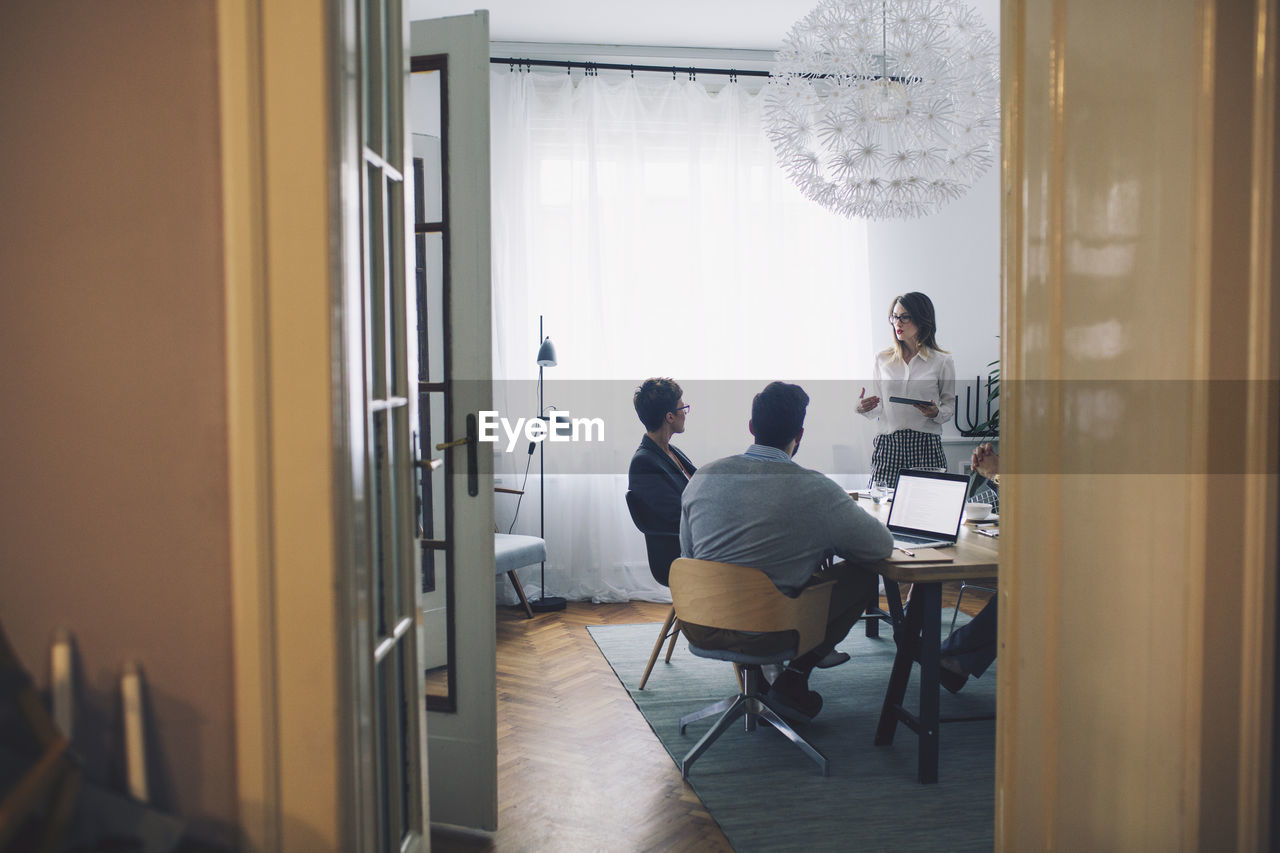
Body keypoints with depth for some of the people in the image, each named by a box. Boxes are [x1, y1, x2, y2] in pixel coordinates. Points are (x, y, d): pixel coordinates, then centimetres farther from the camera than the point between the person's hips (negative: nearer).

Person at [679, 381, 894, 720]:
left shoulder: (704, 477, -2)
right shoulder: (815, 489, -15)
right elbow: (883, 545, -2)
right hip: (766, 634, -5)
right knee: (864, 576, 14)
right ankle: (795, 676, 12)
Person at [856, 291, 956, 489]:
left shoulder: (942, 362, 5)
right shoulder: (882, 359, 12)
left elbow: (949, 406, 9)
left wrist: (935, 413, -12)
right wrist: (862, 408, -7)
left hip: (926, 446, -1)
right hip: (887, 447, 2)